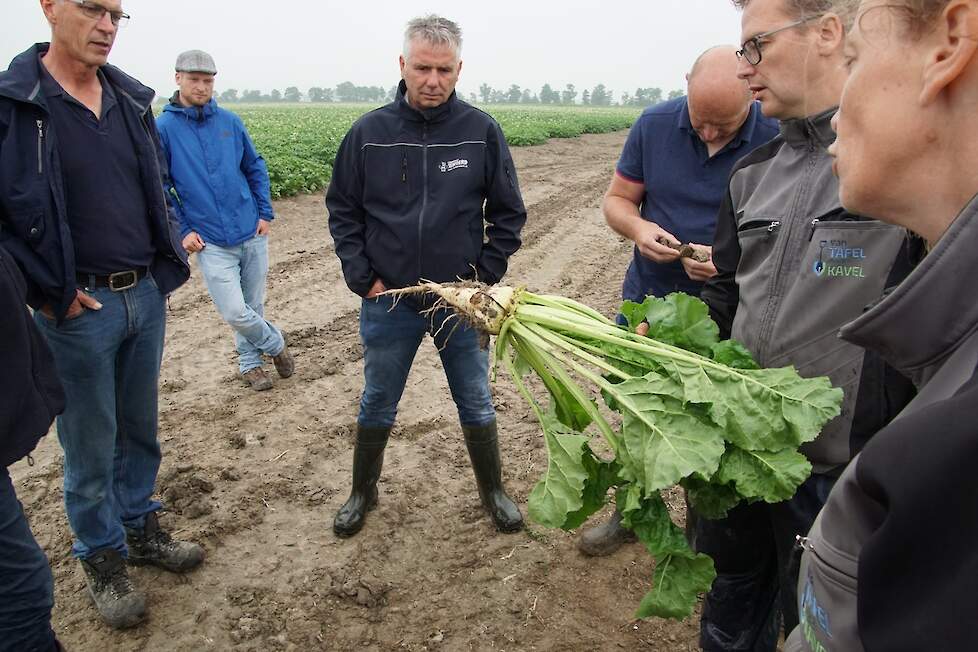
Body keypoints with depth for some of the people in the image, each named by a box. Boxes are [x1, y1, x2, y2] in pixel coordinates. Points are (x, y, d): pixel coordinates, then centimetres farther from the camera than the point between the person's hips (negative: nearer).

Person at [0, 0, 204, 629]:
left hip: (146, 296, 5)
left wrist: (168, 263, 7)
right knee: (90, 446, 10)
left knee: (140, 428, 19)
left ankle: (141, 528, 39)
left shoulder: (132, 99, 6)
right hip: (76, 309, -5)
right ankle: (104, 559, 29)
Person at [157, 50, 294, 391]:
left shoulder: (229, 121, 5)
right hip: (210, 242, -3)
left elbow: (255, 168, 13)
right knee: (235, 313, -9)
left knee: (254, 306, 12)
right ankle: (275, 343, 20)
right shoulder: (163, 128, -4)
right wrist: (182, 231, -8)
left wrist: (265, 213, 5)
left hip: (252, 233, 3)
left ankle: (249, 361, 35)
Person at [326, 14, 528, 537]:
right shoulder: (369, 132, -4)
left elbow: (508, 213, 2)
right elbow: (342, 209, 4)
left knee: (476, 404, 14)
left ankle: (492, 490, 36)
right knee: (376, 406, 16)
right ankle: (362, 492, 38)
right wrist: (361, 276, -5)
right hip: (388, 299, 1)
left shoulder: (482, 131, -6)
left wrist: (487, 275, -7)